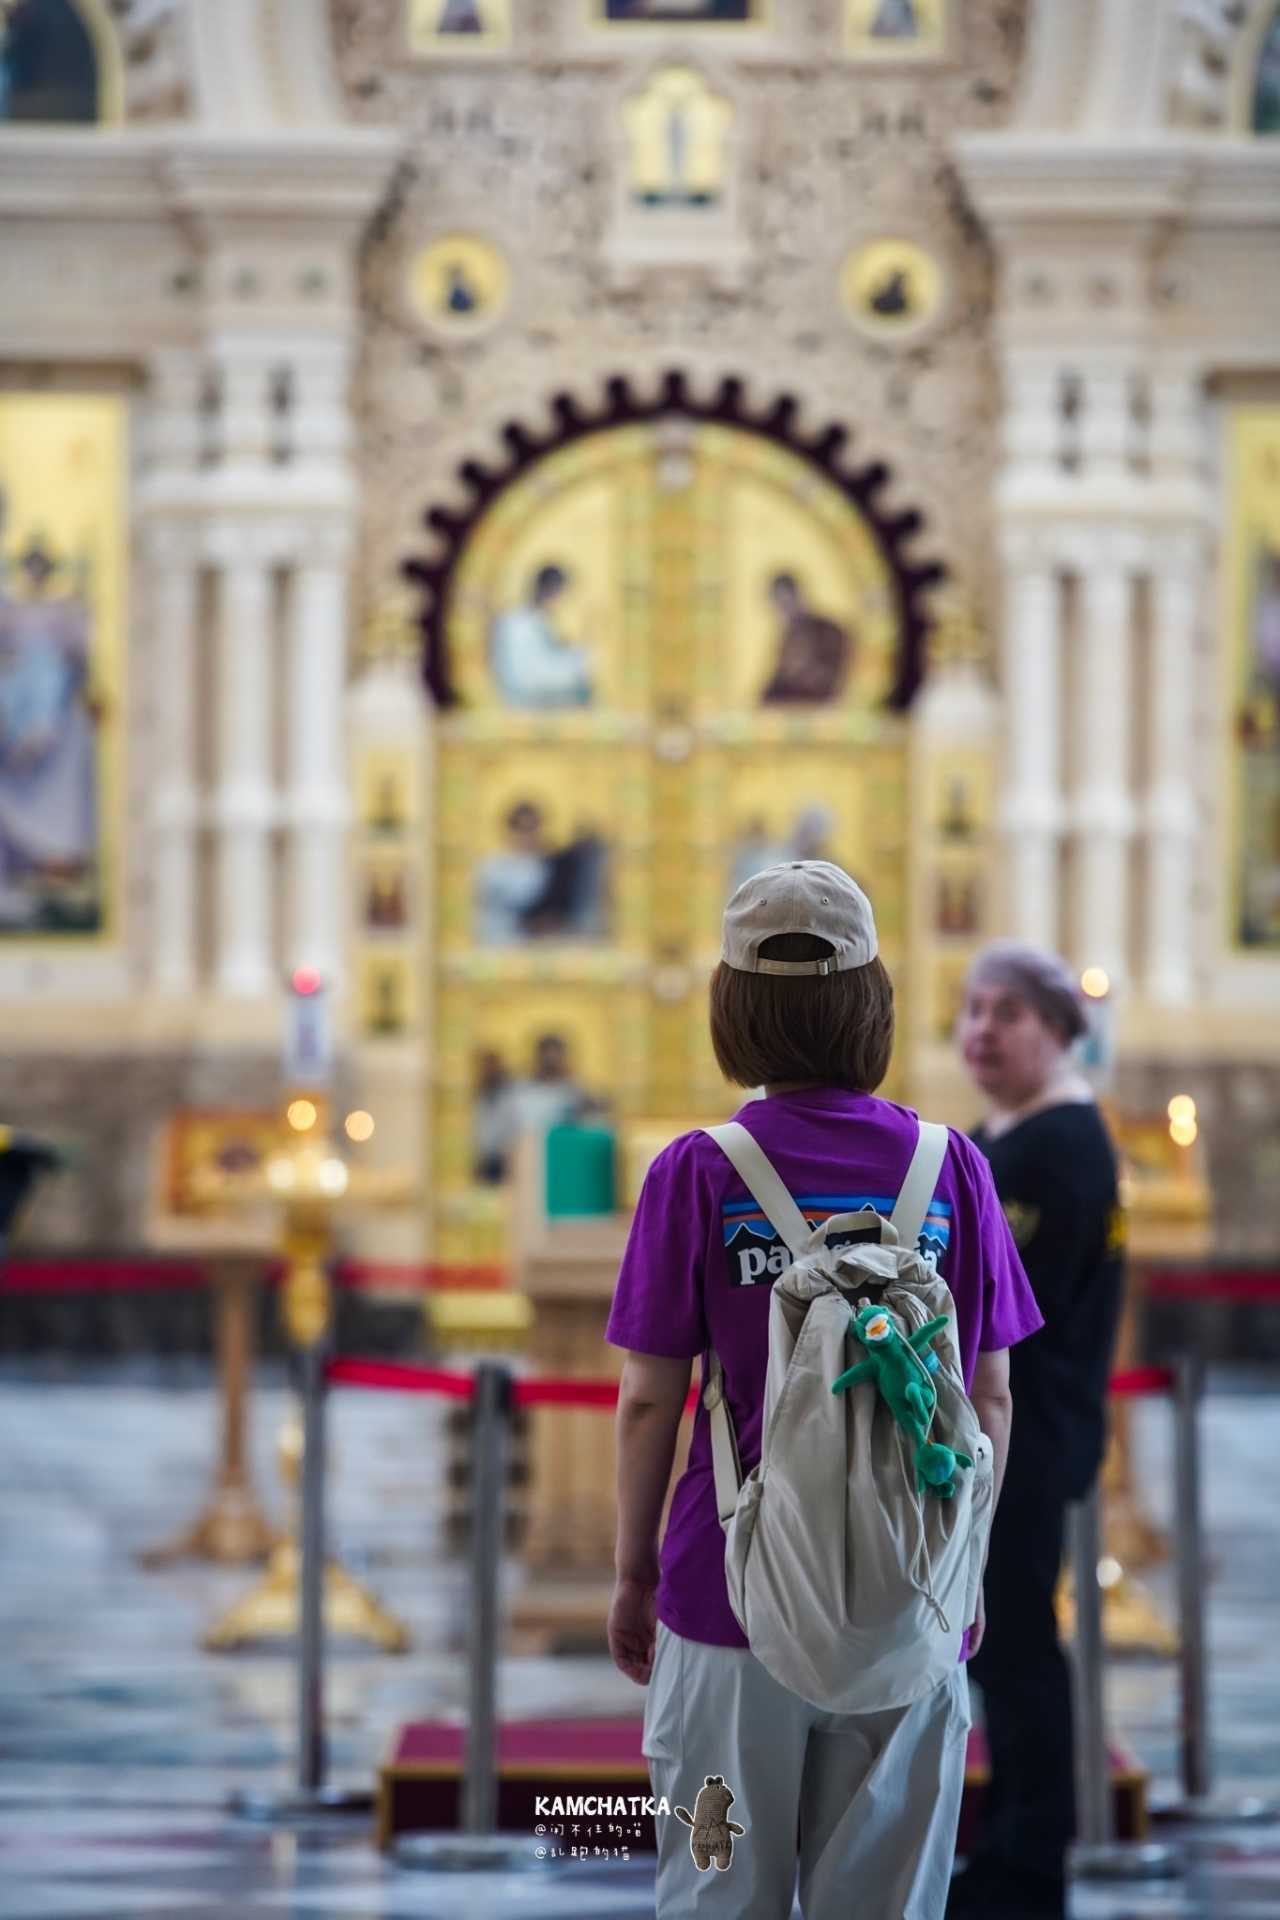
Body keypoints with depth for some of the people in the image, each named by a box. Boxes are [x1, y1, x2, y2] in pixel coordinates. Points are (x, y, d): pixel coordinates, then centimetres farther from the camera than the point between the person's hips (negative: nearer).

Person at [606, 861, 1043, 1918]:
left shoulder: (698, 1174, -8)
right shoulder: (952, 1167, -3)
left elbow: (650, 1401, -5)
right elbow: (990, 1398, 2)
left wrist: (633, 1571, 8)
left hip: (732, 1594, -1)